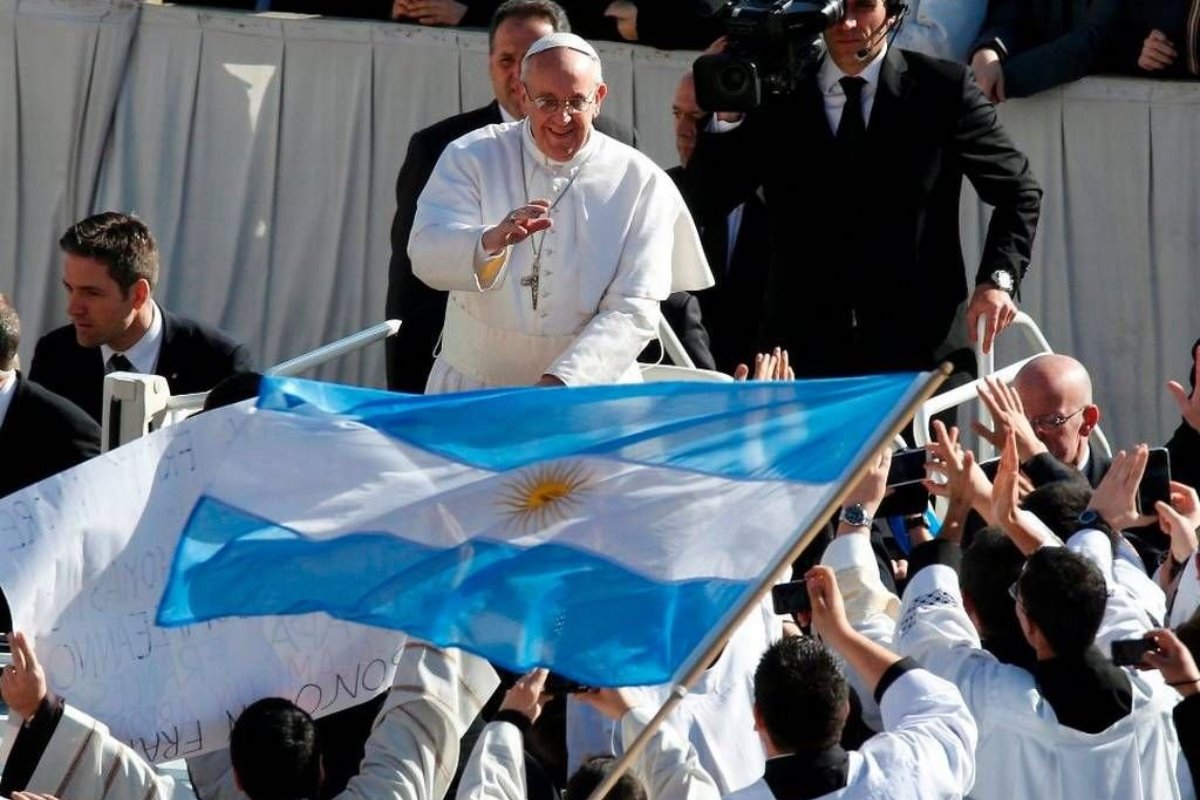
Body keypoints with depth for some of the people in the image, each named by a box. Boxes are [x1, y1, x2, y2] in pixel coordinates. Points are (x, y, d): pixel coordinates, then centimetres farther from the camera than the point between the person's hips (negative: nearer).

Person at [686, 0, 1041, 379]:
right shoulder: (779, 95, 5)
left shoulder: (942, 90, 2)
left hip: (915, 347, -1)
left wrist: (999, 279, -7)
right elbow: (707, 199, 2)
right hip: (803, 347, 1)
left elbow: (1018, 191, 8)